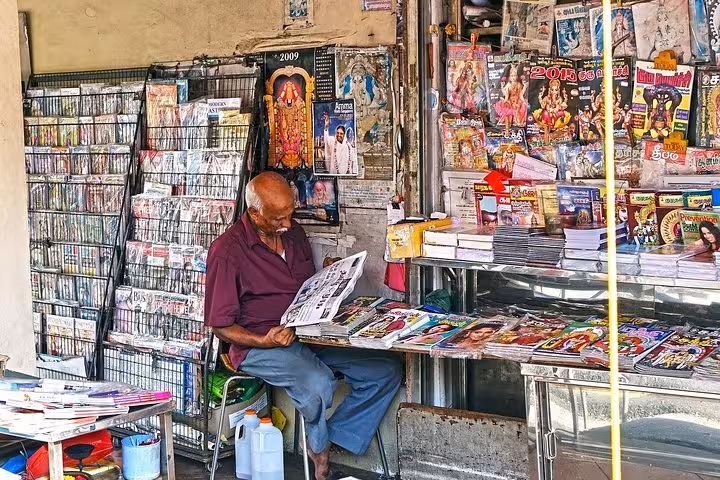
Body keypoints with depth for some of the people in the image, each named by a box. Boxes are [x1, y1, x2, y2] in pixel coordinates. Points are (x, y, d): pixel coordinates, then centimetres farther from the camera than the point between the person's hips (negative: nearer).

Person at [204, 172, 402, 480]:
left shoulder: (293, 233, 10)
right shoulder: (227, 251, -11)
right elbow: (221, 326, -10)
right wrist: (265, 341, -26)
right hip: (258, 343, -7)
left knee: (386, 370, -10)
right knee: (318, 383, -36)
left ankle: (333, 440, -4)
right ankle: (320, 446, -2)